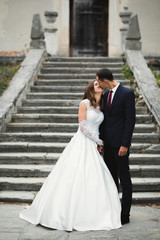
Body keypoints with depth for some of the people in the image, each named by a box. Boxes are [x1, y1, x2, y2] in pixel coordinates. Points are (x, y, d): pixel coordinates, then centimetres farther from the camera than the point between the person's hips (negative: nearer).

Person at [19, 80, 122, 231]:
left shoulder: (101, 106, 14)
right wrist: (98, 141, -5)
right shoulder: (84, 103, -6)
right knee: (73, 178, -5)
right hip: (81, 144, -6)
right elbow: (83, 126, -11)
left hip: (93, 146, 7)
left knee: (95, 180, 2)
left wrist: (98, 143, 5)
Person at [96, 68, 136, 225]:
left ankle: (125, 215, 6)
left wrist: (124, 145, -17)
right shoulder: (106, 95, 12)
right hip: (107, 143, 8)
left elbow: (130, 120, -14)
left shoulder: (127, 94, -11)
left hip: (120, 144, -8)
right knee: (111, 178, 13)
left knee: (124, 179, 0)